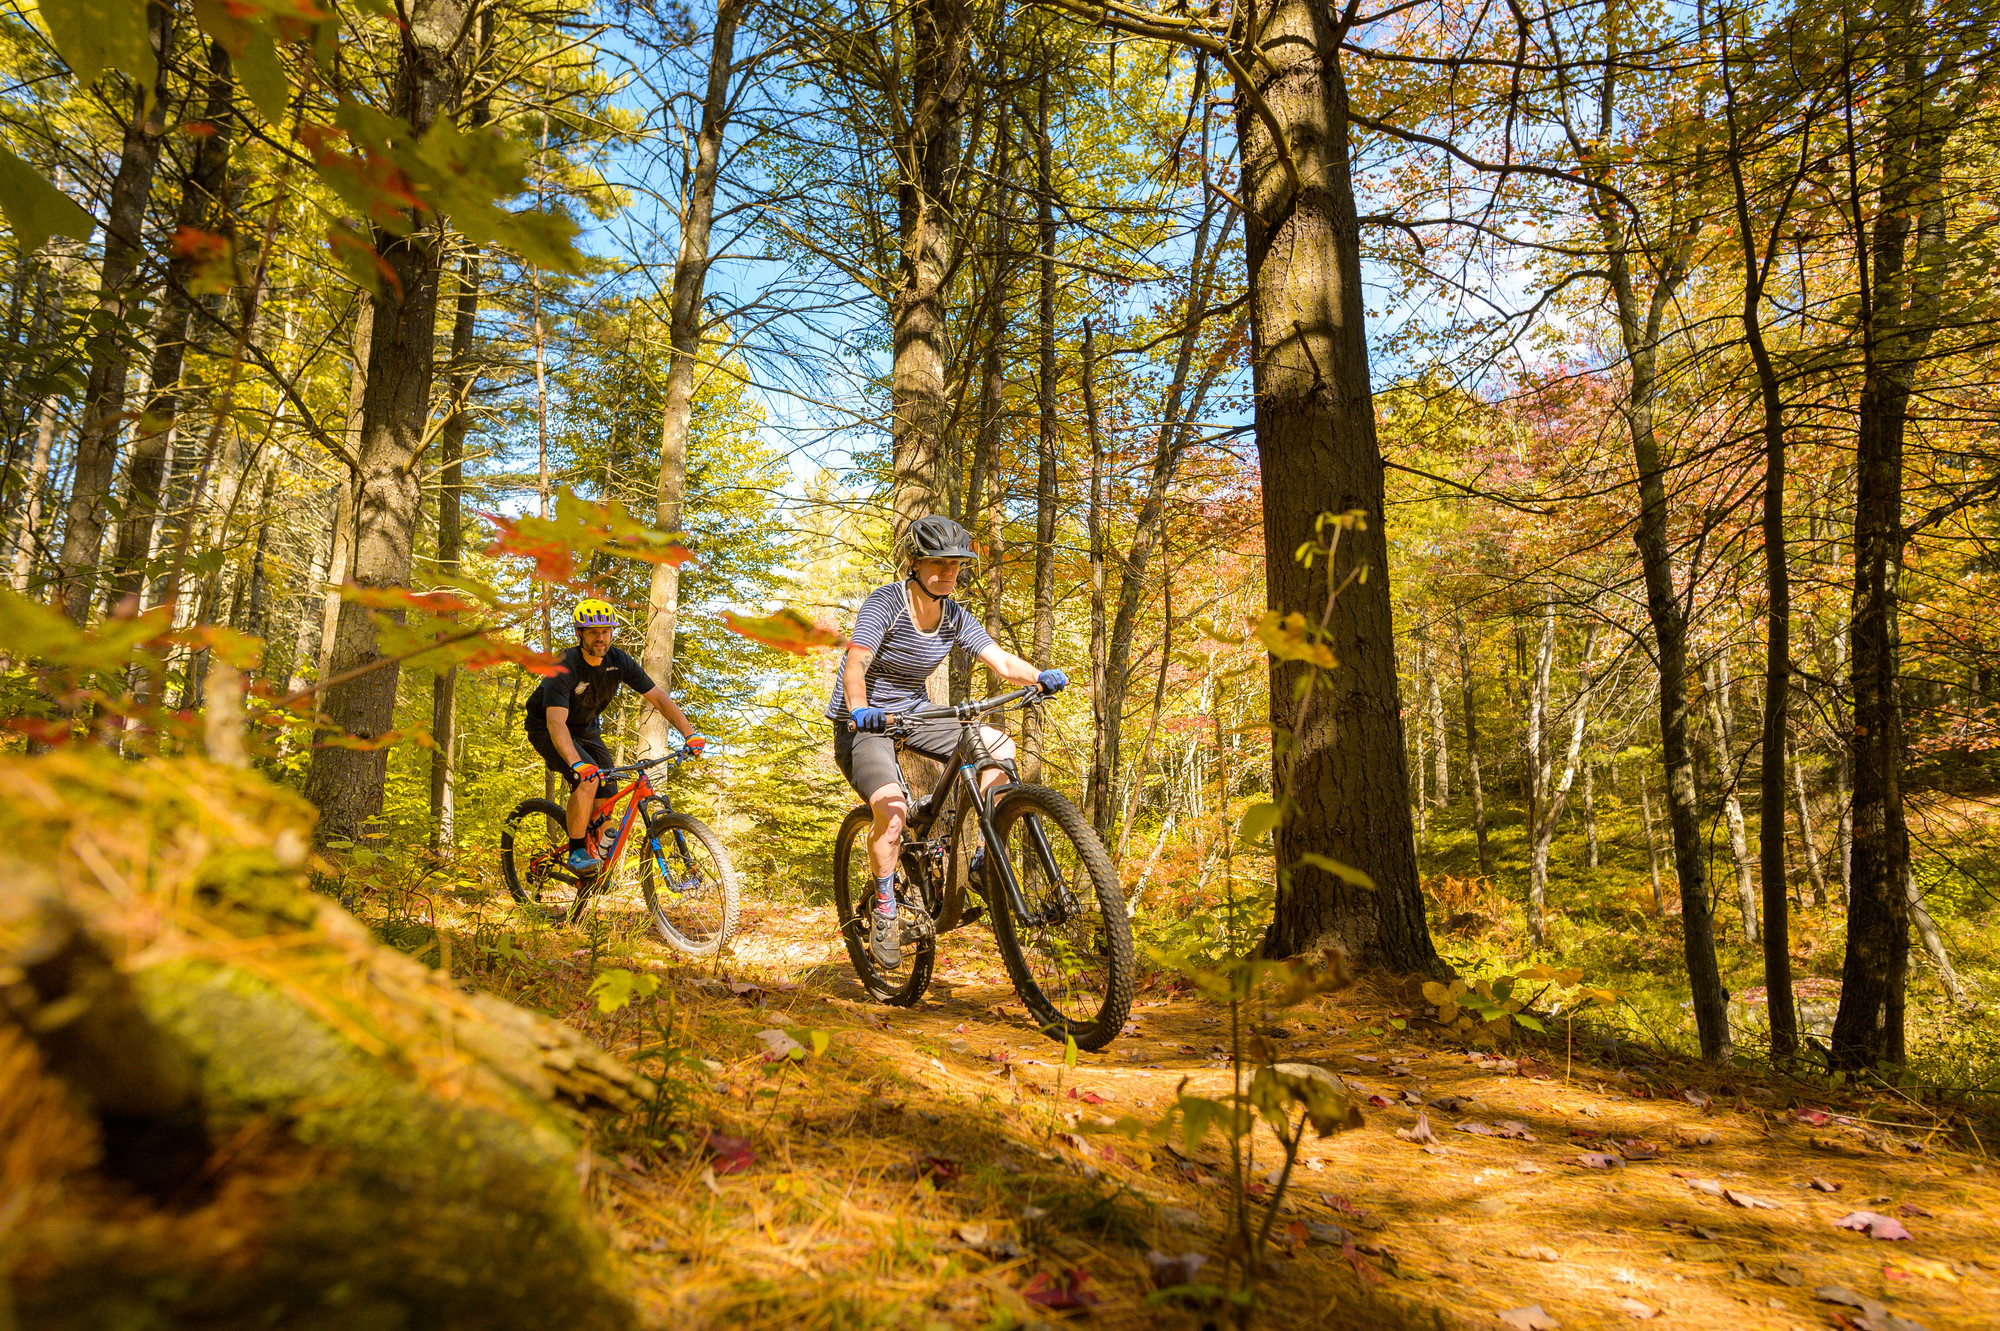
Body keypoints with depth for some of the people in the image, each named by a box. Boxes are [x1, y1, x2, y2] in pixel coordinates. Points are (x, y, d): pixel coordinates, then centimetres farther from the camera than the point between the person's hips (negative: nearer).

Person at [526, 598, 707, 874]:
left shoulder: (619, 661, -16)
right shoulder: (564, 668, -31)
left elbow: (658, 697, -14)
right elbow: (556, 722, -43)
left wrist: (691, 734, -26)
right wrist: (577, 763, -59)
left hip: (585, 728, 6)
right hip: (546, 729, -6)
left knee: (607, 796, -5)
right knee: (588, 779, -29)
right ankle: (577, 854, -17)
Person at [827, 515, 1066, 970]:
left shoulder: (955, 617, -1)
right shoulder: (885, 603, -17)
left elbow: (1001, 660, -10)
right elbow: (855, 664, -29)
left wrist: (1040, 676, -30)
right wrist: (859, 709, -50)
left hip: (914, 717, 6)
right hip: (864, 723, -6)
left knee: (999, 745, -14)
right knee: (892, 805, -30)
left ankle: (982, 861, -3)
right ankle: (884, 907, -8)